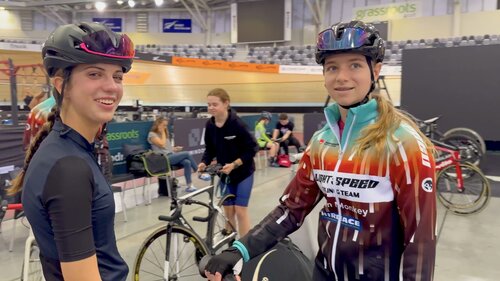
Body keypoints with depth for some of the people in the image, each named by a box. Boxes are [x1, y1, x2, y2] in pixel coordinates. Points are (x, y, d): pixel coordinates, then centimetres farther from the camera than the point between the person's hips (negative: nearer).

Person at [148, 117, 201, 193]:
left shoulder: (165, 133, 23)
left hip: (172, 156, 8)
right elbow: (162, 145, -14)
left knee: (187, 162, -21)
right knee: (187, 154, -19)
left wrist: (174, 148, 5)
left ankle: (189, 185, -19)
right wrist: (163, 133, -3)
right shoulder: (152, 134, -2)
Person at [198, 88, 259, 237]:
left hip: (243, 172, -5)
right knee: (228, 211, 11)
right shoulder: (209, 125, -8)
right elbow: (210, 149, 4)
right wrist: (204, 162, -15)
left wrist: (234, 165, -25)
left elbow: (252, 149, -18)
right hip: (225, 173, 5)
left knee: (240, 210, -3)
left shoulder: (237, 124, -23)